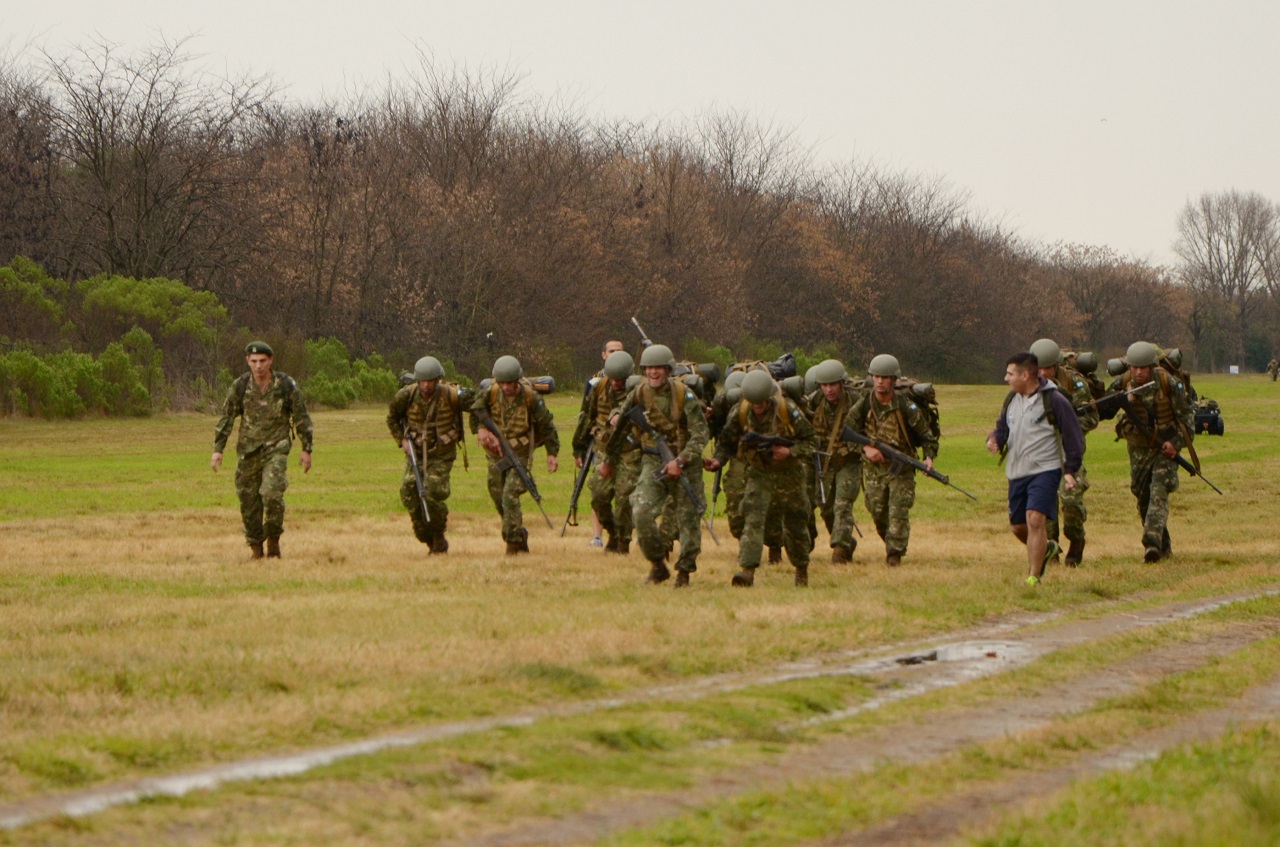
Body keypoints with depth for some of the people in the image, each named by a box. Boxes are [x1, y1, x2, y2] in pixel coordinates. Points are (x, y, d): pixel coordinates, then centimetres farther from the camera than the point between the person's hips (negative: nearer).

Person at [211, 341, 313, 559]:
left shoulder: (286, 385, -6)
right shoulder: (240, 386, -3)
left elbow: (302, 418, 3)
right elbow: (226, 418, 2)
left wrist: (306, 449, 3)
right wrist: (218, 449, -5)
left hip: (276, 449, -2)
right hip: (247, 450, 2)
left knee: (272, 494, -20)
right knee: (248, 500, 2)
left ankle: (274, 539, 0)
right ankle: (256, 547, 17)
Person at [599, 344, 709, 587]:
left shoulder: (684, 395, -11)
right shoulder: (638, 395, 0)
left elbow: (700, 434, -15)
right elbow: (620, 429, 14)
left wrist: (680, 461, -26)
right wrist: (609, 461, 23)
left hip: (685, 463, -2)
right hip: (653, 463, 2)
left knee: (688, 518, 2)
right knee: (641, 512, -15)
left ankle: (684, 571, 18)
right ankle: (657, 565, 1)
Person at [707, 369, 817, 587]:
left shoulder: (788, 411, -18)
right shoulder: (740, 414, -11)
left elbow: (809, 440, -10)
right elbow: (727, 441, 1)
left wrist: (790, 452, -28)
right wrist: (718, 459, -19)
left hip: (788, 473, -1)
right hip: (759, 473, 1)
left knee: (795, 524, 10)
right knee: (753, 519, -18)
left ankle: (801, 569, 33)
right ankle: (747, 570, -26)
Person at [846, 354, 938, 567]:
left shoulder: (905, 405, -12)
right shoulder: (863, 404, -4)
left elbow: (925, 433, -6)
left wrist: (929, 457, -22)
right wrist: (866, 448, -12)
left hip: (901, 467, -3)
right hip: (873, 466, 3)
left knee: (899, 511, -12)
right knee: (877, 512, 8)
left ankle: (895, 553, -11)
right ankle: (890, 543, 32)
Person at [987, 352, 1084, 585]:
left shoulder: (1054, 400, -10)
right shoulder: (1012, 399, 9)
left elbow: (1073, 436, -6)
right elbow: (1003, 426, 21)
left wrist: (1070, 470, -9)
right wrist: (995, 439, -3)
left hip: (1045, 470, -7)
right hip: (1017, 472, 7)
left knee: (1035, 519, -19)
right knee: (1018, 526, 13)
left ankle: (1034, 577, -14)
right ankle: (1045, 548, 42)